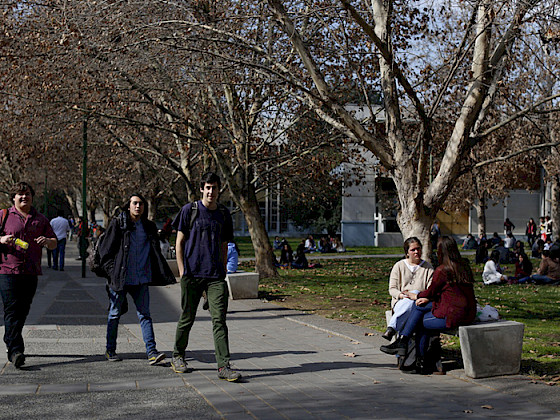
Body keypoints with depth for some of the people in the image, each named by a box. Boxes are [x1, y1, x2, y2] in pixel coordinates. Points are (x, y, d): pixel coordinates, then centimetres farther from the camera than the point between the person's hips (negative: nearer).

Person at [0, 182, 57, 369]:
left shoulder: (40, 220, 15)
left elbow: (54, 243, 16)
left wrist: (47, 241, -6)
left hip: (31, 273, 4)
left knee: (22, 311, 7)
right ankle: (15, 350, -16)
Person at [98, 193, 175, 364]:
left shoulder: (149, 226, 10)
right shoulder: (118, 224, -2)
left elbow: (155, 252, 16)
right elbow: (104, 248, -1)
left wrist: (164, 274, 6)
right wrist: (111, 271, -8)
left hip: (141, 279, 3)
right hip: (120, 278, -3)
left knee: (145, 314, -3)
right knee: (115, 313, 8)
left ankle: (151, 352, -7)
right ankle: (110, 350, 21)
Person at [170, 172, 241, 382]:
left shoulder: (224, 214, 10)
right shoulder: (189, 210, 1)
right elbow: (179, 242, 2)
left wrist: (222, 271, 12)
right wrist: (182, 271, -3)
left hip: (215, 276, 2)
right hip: (192, 275, -2)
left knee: (219, 320, -6)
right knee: (187, 318, 9)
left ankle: (224, 366, -9)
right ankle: (178, 356, 30)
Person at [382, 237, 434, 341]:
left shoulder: (428, 267, 13)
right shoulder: (399, 266, 14)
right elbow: (392, 289, 7)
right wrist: (402, 295, -17)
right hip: (400, 302, 0)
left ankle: (391, 329, -49)